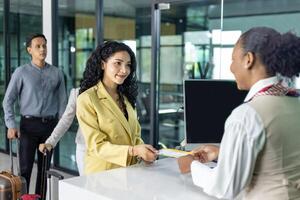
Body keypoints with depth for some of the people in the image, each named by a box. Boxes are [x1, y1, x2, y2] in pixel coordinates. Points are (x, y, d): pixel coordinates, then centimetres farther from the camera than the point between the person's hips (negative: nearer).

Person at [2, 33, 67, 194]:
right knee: (25, 168, -2)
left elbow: (62, 101, 7)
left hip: (50, 125, 3)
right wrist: (11, 125, -9)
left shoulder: (56, 73, 5)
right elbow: (8, 100, 0)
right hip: (29, 124, -2)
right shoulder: (21, 72, -1)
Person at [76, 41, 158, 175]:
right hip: (102, 174, -5)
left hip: (130, 172, 5)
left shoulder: (126, 97, 13)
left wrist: (142, 151, -6)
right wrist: (133, 150, -24)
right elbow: (97, 145, -11)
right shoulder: (87, 99, -8)